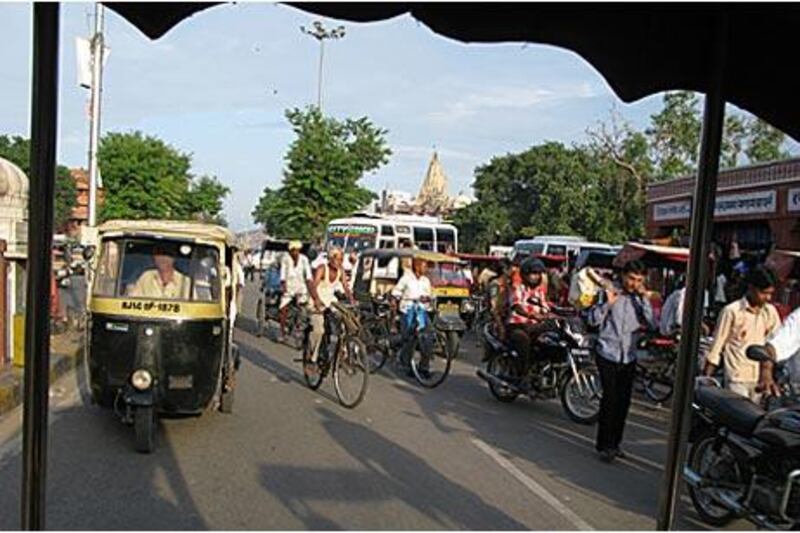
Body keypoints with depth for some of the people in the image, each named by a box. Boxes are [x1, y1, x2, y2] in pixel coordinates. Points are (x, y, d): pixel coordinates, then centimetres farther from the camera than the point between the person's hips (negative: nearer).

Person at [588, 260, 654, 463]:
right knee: (610, 399, -9)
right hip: (608, 354, -4)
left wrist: (643, 299, -10)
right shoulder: (610, 293, -2)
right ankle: (604, 445, -1)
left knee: (624, 401, 7)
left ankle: (615, 442, 20)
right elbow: (594, 320, -7)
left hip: (629, 357, 4)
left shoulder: (639, 299, 6)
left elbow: (651, 324, -6)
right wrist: (607, 303, -20)